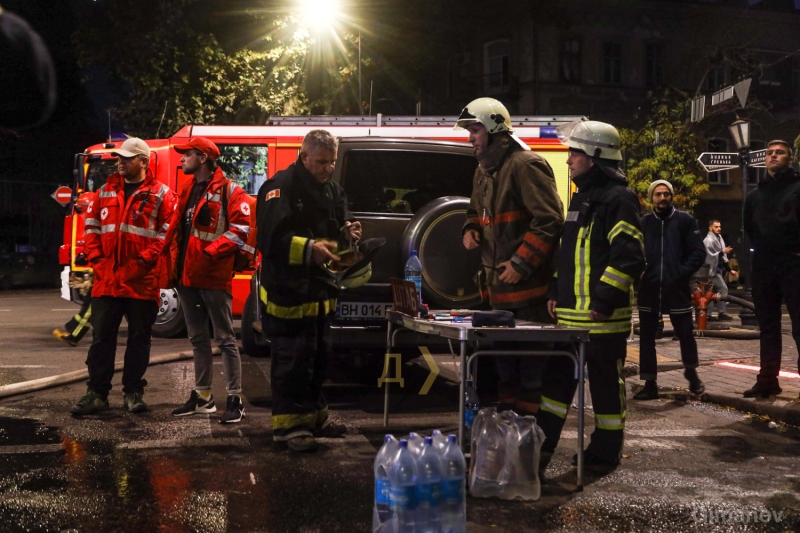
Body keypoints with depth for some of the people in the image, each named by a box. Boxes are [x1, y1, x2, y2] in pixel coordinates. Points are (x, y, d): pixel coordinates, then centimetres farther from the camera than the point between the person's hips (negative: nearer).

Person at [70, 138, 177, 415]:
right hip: (107, 278, 4)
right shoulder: (106, 191, 13)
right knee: (102, 336, 6)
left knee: (139, 337, 5)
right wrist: (95, 256, 3)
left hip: (143, 280, -4)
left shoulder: (161, 194, -1)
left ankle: (133, 392, 16)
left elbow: (168, 232, -6)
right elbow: (92, 224, 15)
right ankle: (97, 392, 13)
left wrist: (147, 258, -15)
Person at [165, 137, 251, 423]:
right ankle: (202, 396, 24)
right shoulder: (187, 190, 16)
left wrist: (210, 252, -21)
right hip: (186, 276, 8)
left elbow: (240, 230, -16)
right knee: (198, 338, 15)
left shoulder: (229, 192, -7)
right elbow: (175, 229, 20)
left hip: (214, 276, -8)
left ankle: (235, 400, 2)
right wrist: (173, 263, 11)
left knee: (225, 338, -3)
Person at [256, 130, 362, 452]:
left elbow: (338, 228, 21)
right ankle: (288, 425, 3)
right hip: (288, 291, -9)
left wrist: (347, 232, -3)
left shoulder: (333, 190, 15)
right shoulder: (281, 187, -12)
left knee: (318, 356, 17)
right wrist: (309, 249, -33)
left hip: (320, 292, 9)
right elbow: (271, 239, -22)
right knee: (292, 360, -6)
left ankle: (314, 417, 30)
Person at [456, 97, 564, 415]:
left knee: (531, 364, -4)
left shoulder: (525, 165, -13)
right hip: (498, 284, 10)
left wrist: (521, 263, -20)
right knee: (504, 354, 16)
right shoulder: (483, 170, 17)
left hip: (528, 286, -9)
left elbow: (550, 219, -18)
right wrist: (470, 229, 7)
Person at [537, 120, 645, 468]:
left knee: (606, 382, 3)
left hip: (603, 316, -9)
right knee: (557, 376, 12)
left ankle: (606, 452, 15)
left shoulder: (618, 199, -12)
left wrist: (604, 300, -21)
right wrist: (556, 292, 17)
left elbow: (629, 257, -20)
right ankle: (541, 444, 21)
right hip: (571, 313, 9)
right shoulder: (581, 198, 17)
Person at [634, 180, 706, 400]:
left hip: (677, 288, -2)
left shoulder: (685, 220, 2)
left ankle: (692, 374, 29)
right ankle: (650, 384, 13)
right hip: (648, 289, 2)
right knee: (646, 336, 4)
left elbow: (699, 252, -1)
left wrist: (683, 273, -11)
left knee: (685, 333, 6)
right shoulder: (644, 222, 7)